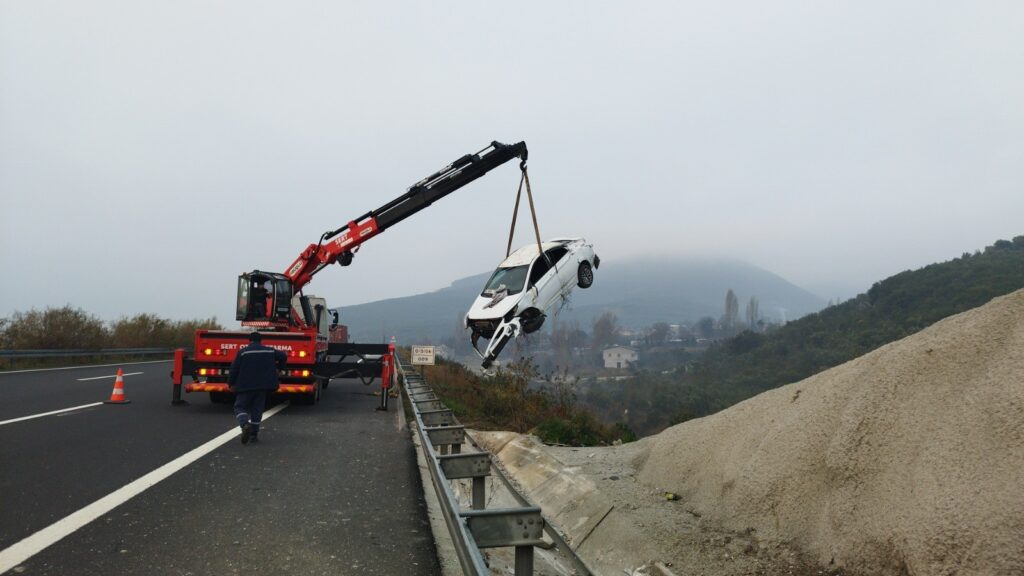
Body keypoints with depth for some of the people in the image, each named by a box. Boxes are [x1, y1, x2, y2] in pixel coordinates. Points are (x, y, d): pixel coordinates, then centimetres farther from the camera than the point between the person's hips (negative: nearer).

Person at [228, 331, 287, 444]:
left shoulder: (243, 352, -1)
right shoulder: (270, 351, 8)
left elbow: (234, 368, -3)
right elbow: (283, 356, 11)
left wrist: (231, 383, 8)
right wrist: (279, 367, 28)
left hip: (246, 385, -3)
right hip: (263, 385, 3)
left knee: (240, 407, 6)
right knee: (257, 409, 12)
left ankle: (245, 424, -23)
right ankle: (254, 434, 10)